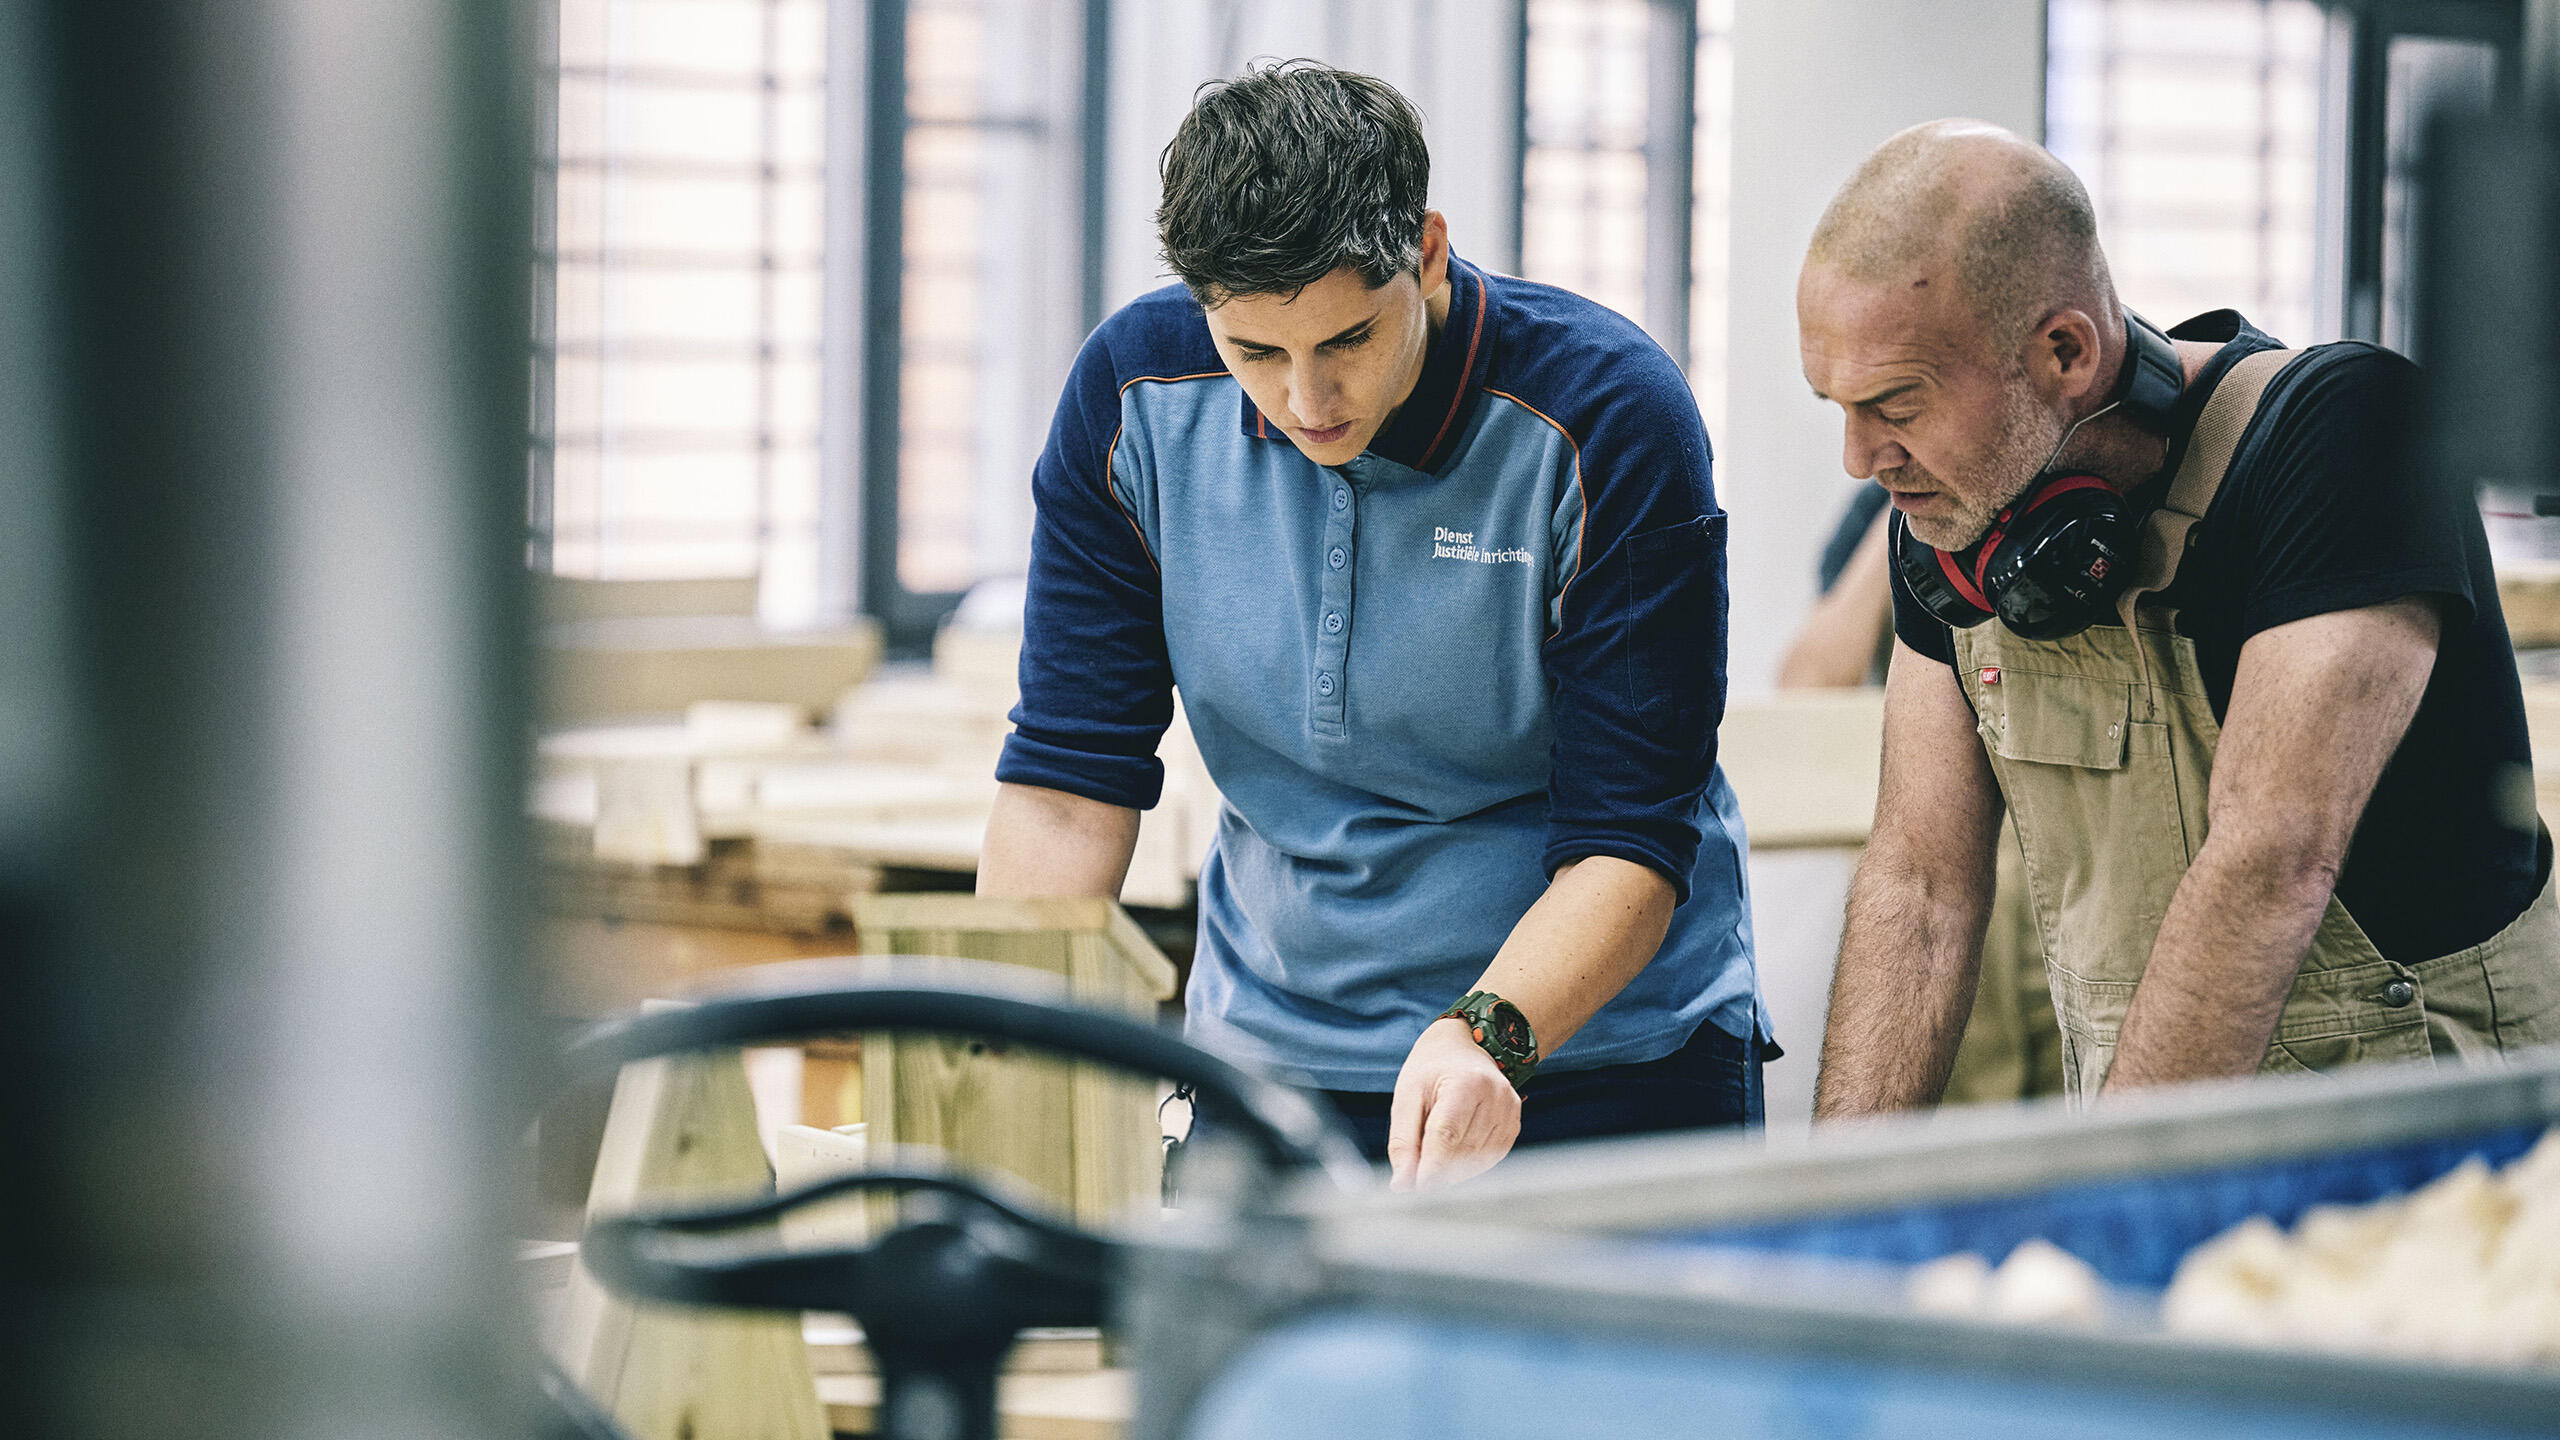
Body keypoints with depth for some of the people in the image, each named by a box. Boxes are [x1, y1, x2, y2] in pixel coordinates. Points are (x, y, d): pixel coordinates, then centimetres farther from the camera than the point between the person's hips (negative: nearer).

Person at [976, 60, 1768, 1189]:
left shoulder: (1609, 420, -20)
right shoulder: (1134, 395, -10)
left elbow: (1631, 839, -20)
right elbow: (1067, 782, -6)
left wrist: (1488, 1036, -38)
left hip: (1604, 1059, -3)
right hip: (1266, 1049, 3)